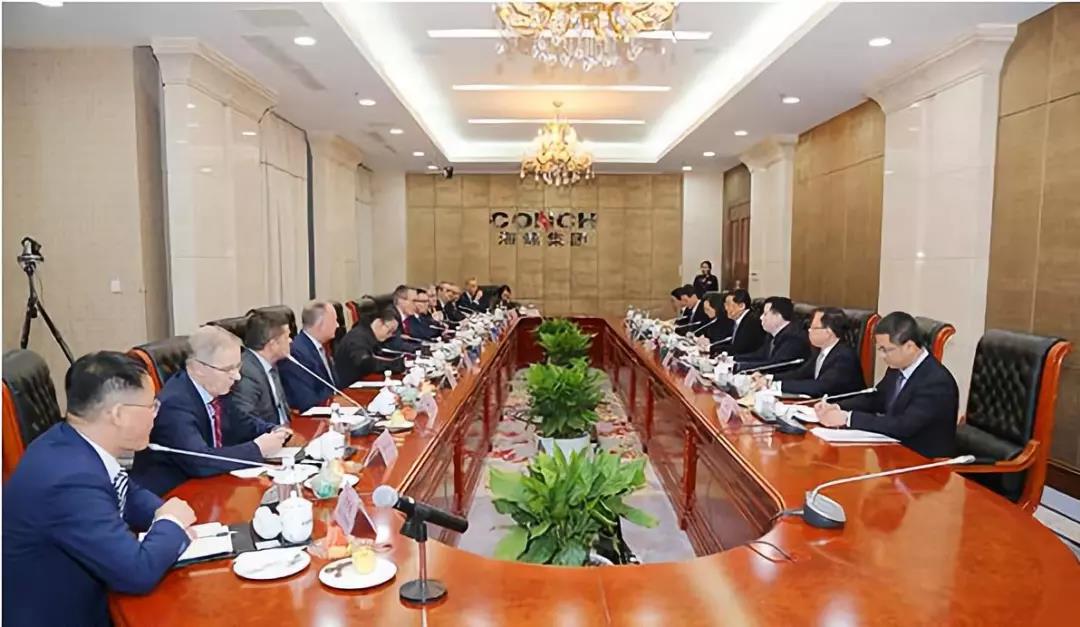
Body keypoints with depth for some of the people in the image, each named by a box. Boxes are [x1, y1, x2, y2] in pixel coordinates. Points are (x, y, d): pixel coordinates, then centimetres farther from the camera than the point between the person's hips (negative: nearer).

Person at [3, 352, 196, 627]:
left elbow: (131, 496, 11)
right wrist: (171, 523, -13)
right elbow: (138, 573, -30)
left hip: (83, 597, 7)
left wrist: (166, 517, -7)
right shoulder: (70, 479, -31)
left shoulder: (75, 445, -5)